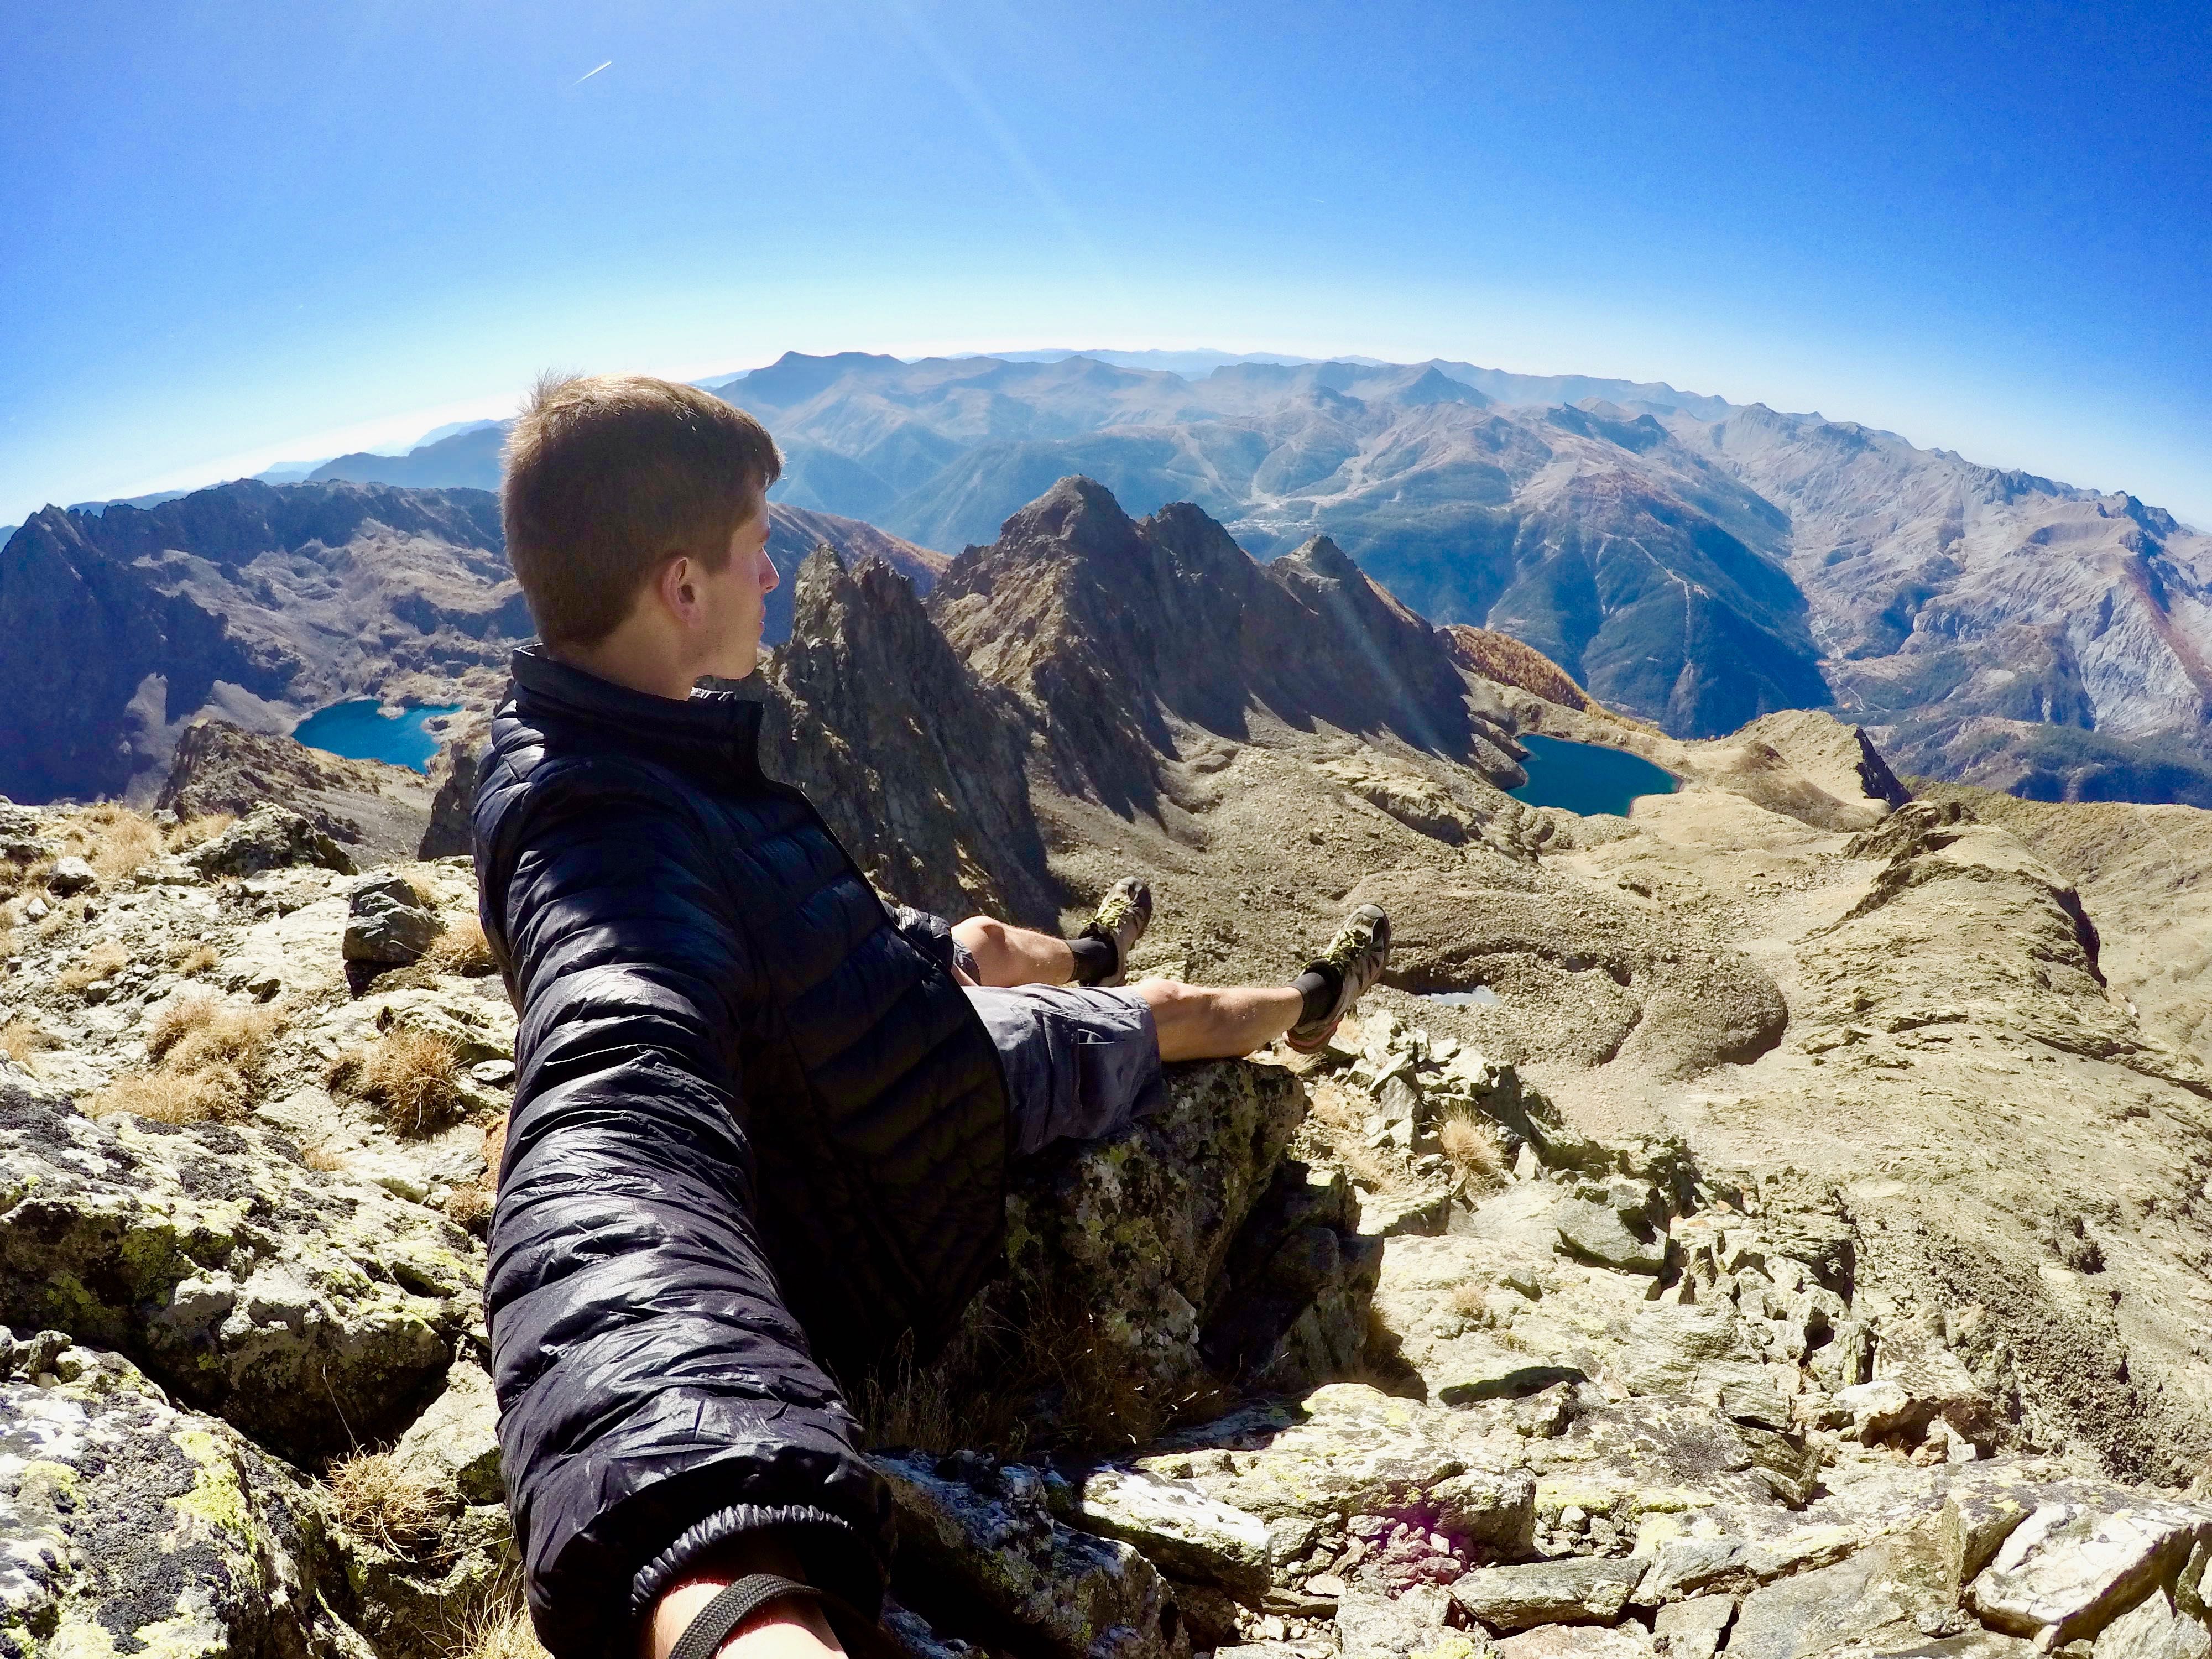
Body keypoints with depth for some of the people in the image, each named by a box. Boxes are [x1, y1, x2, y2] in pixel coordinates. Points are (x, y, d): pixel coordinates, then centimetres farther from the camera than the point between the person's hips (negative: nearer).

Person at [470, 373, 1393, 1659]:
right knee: (1174, 1011, 14)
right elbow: (617, 1164, -63)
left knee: (980, 941, 35)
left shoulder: (585, 739, -13)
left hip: (832, 1053, 8)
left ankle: (1085, 958, 71)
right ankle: (1310, 1008, 49)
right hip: (906, 1175, -8)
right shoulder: (622, 843, -44)